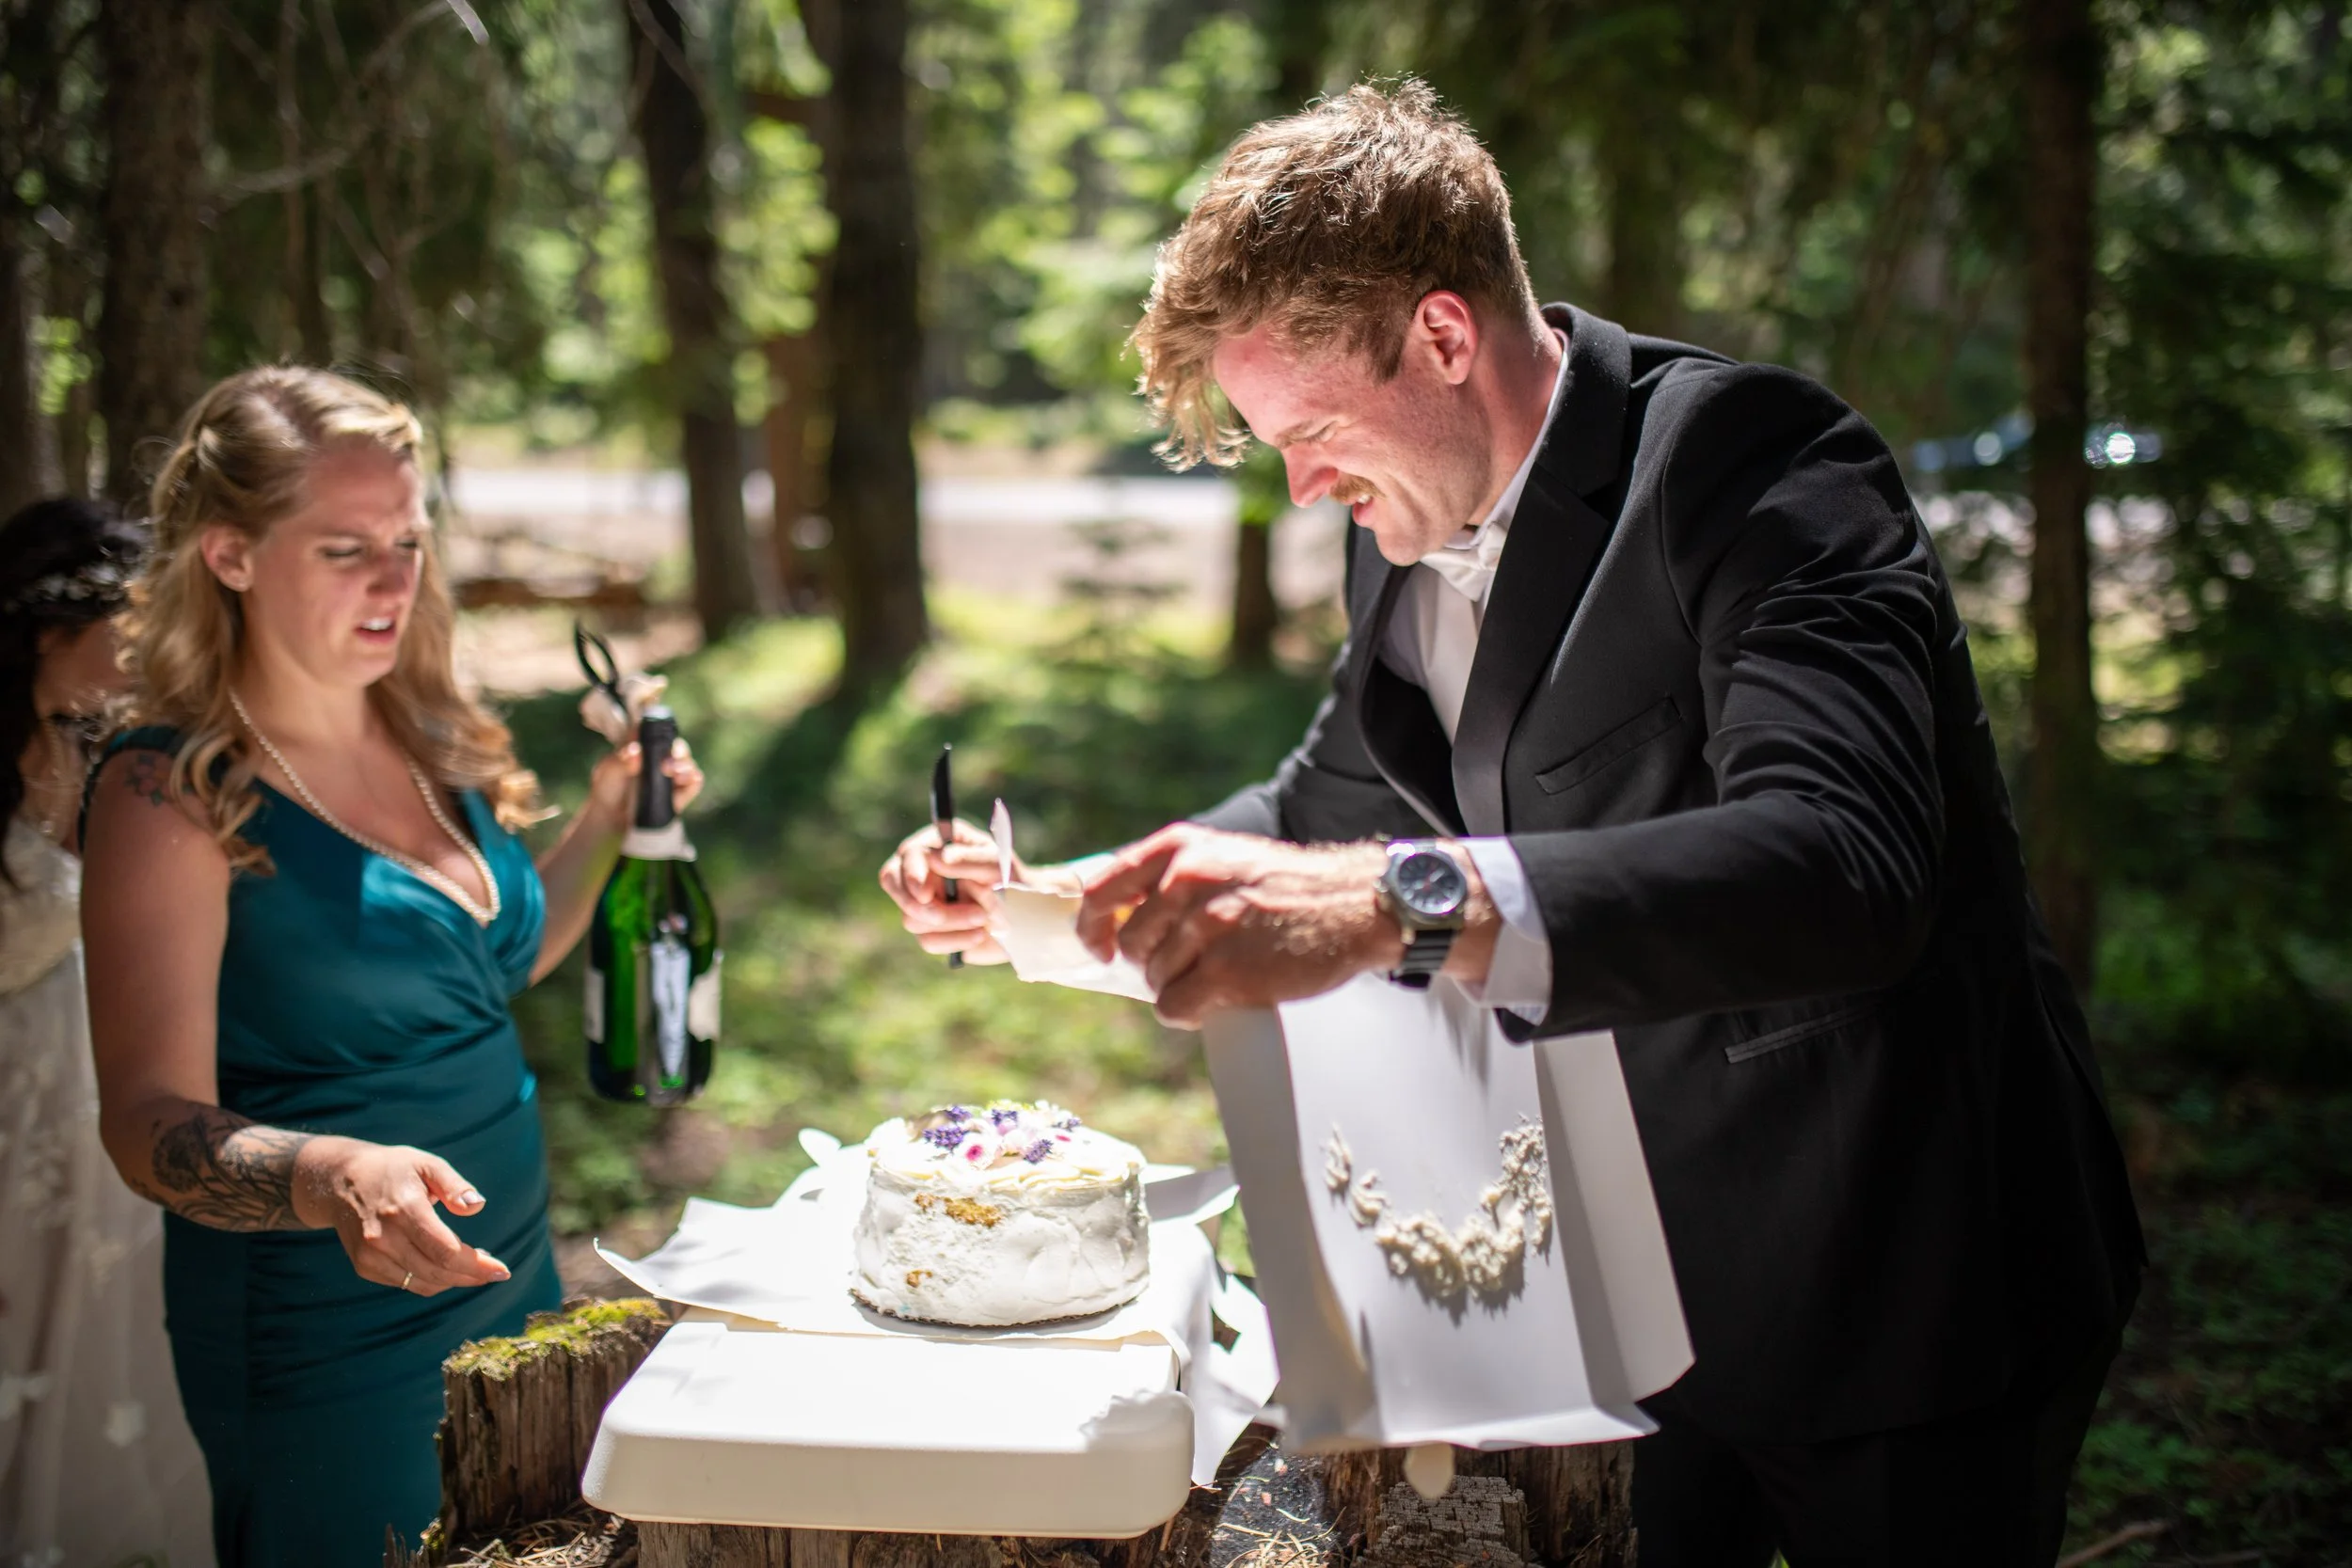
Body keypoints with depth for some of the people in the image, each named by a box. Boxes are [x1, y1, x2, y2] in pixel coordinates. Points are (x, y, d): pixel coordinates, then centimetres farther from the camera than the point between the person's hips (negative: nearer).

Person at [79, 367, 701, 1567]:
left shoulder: (428, 740, 5)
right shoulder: (173, 792, -16)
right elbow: (150, 1120, -21)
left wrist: (607, 822, 5)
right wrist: (335, 1178, -40)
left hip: (506, 1277, 7)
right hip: (328, 1344, -7)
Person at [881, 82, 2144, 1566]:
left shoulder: (1748, 457, -23)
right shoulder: (1414, 529, 2)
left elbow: (1842, 863, -39)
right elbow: (1329, 809, 17)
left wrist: (1399, 902, -50)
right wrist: (1037, 901, 3)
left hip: (1898, 1300, -7)